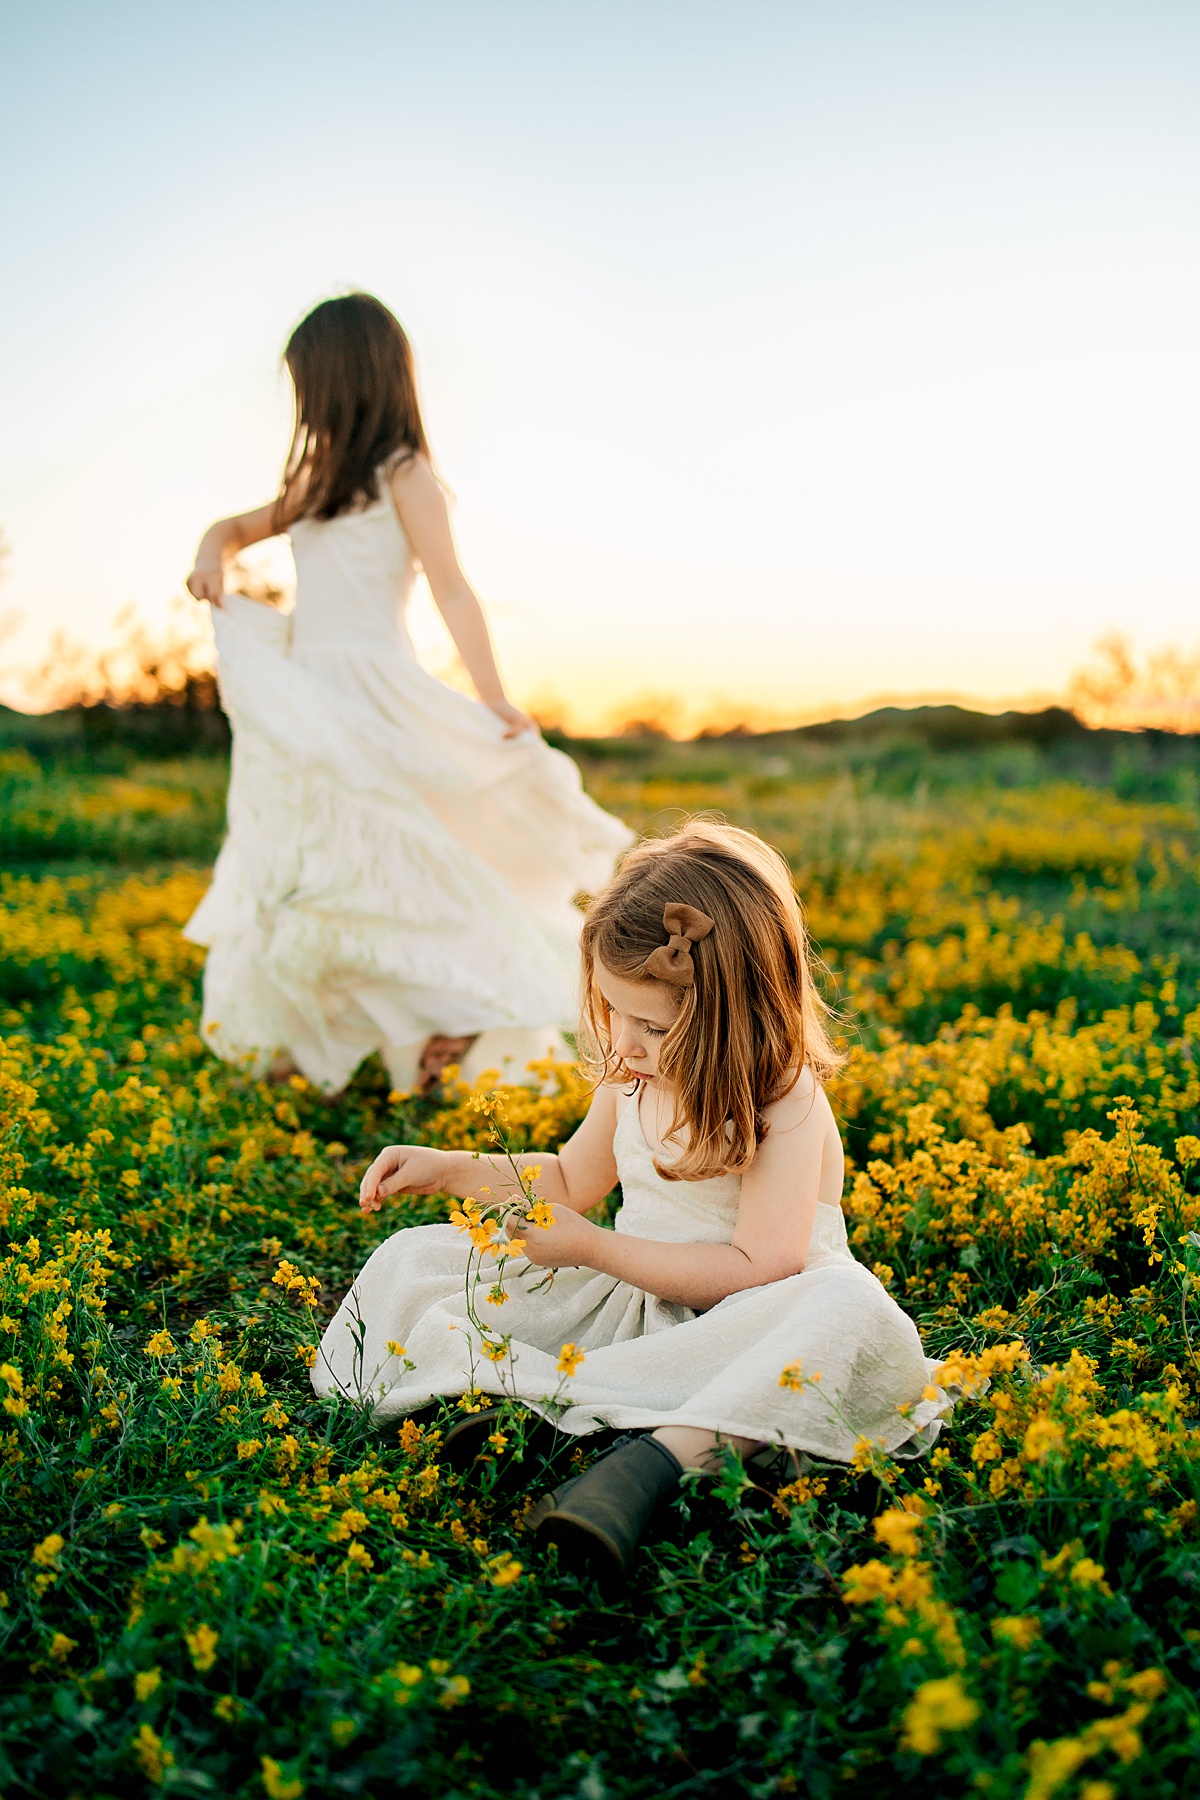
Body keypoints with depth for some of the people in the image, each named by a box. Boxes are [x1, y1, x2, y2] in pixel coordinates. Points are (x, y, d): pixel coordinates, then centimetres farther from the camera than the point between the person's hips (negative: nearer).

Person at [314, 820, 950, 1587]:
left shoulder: (788, 1109, -20)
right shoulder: (634, 1077, 0)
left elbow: (758, 1268, -27)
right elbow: (572, 1182, 17)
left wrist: (591, 1246, -26)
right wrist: (451, 1169, 4)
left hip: (730, 1323, -5)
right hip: (629, 1297, 6)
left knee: (851, 1313, -40)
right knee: (414, 1259, -4)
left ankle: (656, 1458, -45)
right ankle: (502, 1394, -31)